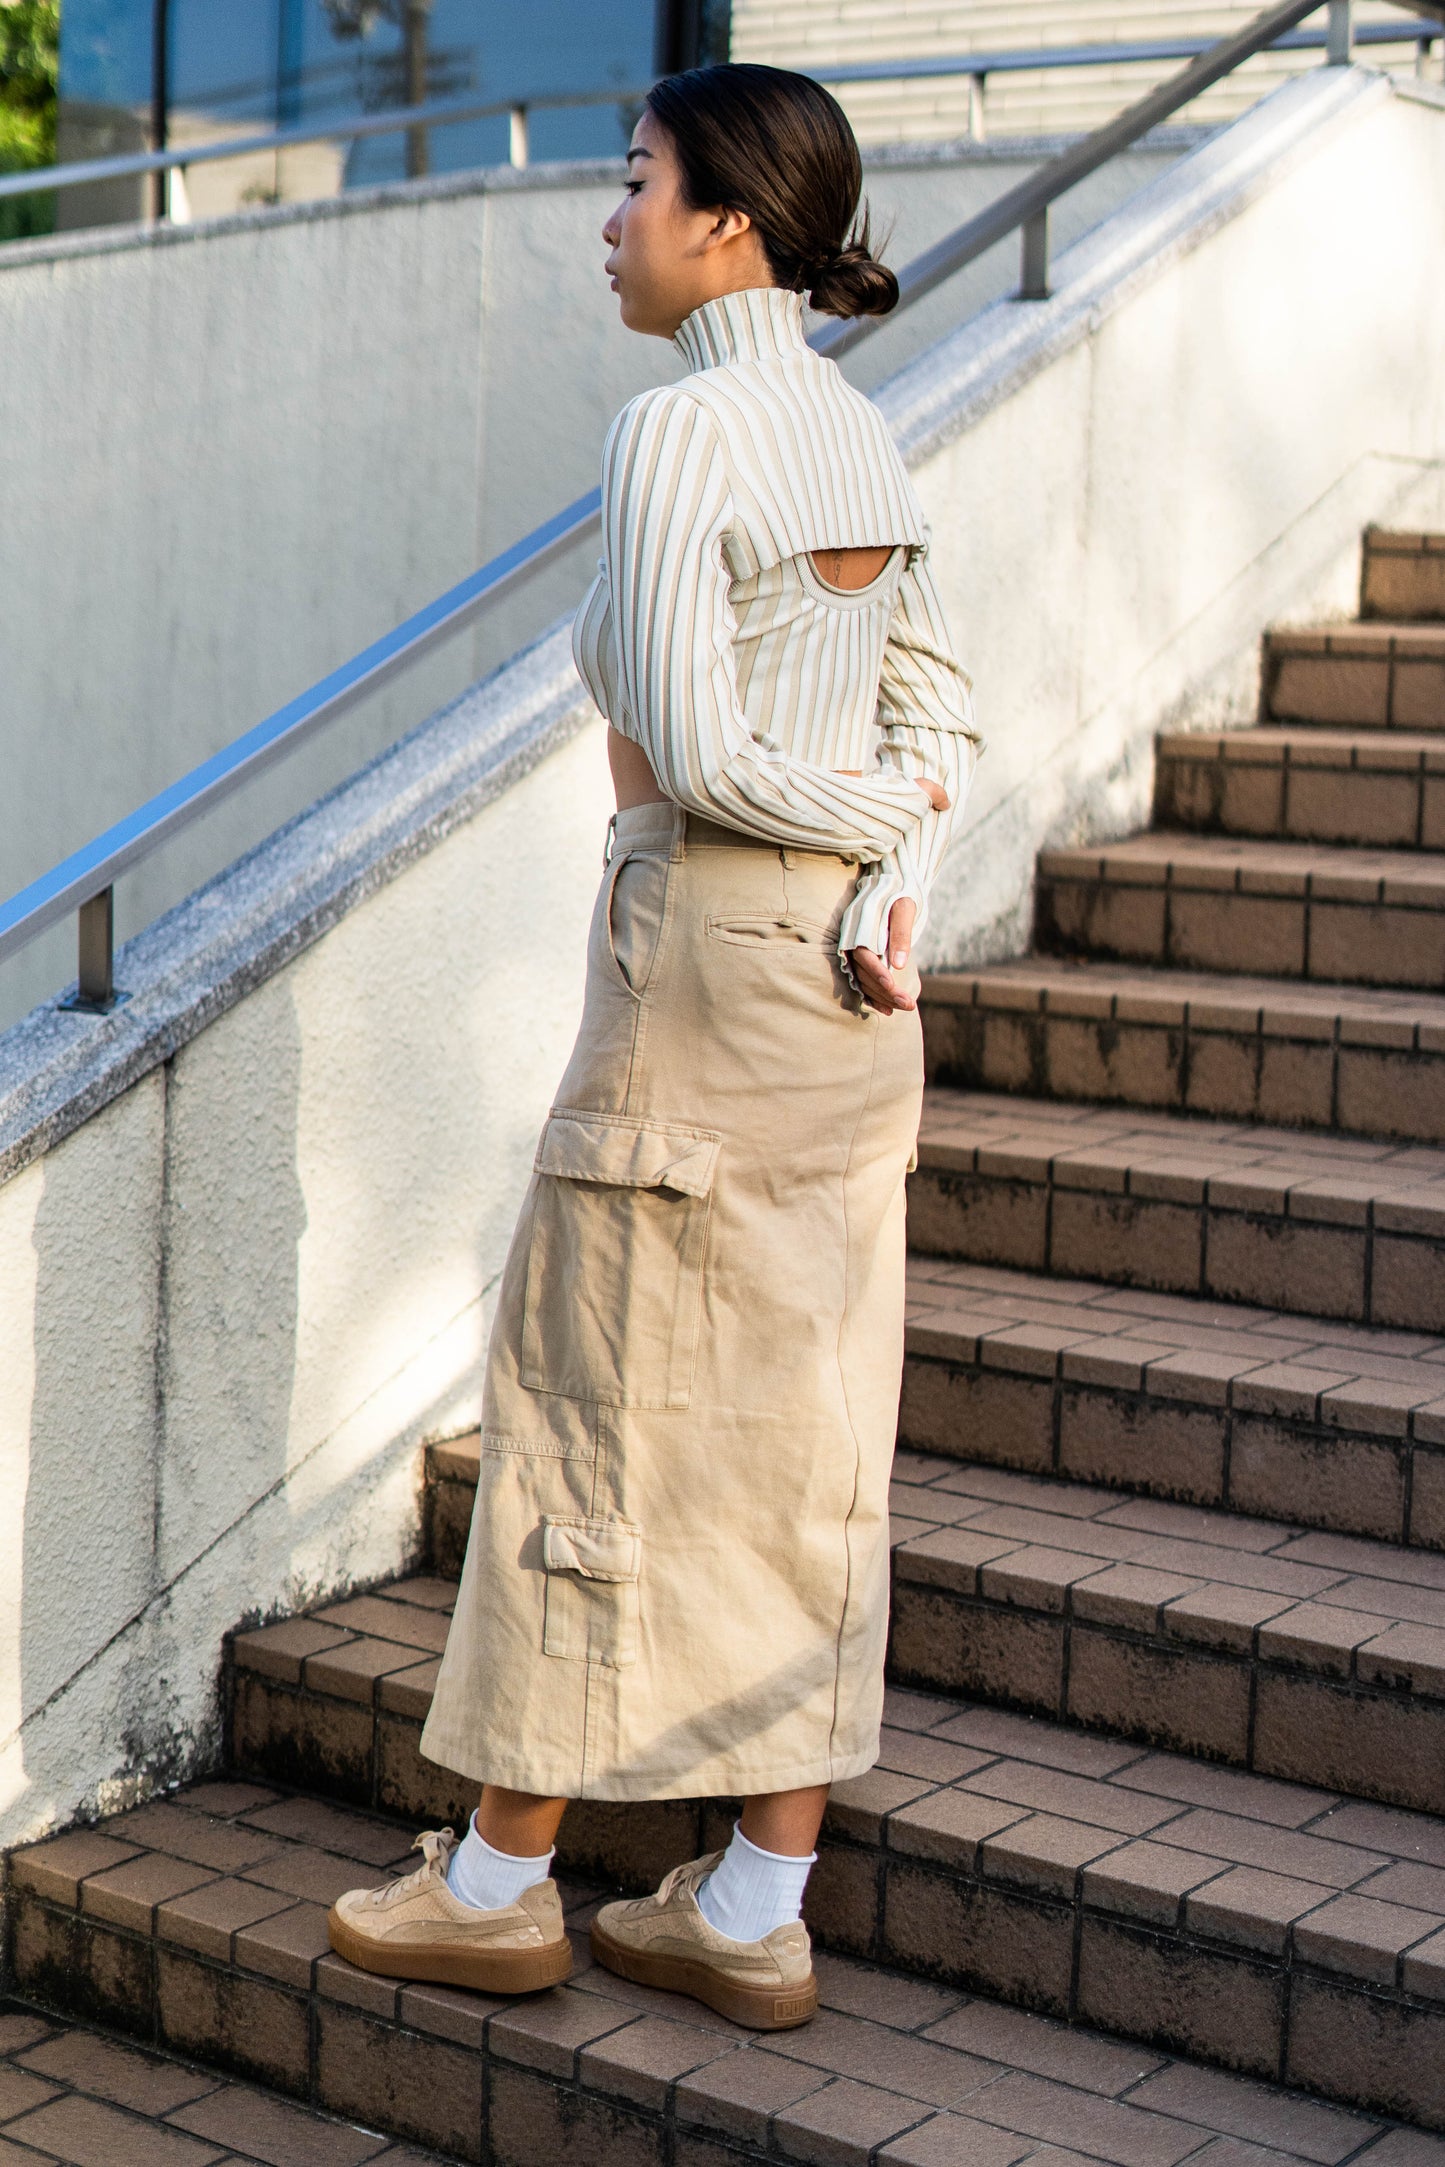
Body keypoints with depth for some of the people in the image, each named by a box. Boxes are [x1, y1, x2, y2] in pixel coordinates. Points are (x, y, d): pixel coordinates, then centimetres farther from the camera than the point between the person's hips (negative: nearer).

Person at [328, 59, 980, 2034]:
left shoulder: (679, 429, -14)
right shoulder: (864, 438, 12)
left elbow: (687, 752, -19)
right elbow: (943, 723, 10)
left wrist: (871, 814, -4)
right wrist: (893, 884, -5)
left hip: (706, 957, -8)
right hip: (850, 987, 8)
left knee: (598, 1408, 4)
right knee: (808, 1437, 9)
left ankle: (500, 1882, 19)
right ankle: (757, 1913, 18)